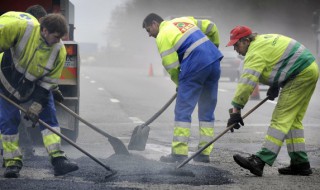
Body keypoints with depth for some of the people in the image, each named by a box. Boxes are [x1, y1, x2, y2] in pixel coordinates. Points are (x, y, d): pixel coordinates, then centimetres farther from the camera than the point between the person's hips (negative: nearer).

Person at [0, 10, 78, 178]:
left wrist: (37, 104, -20)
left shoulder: (59, 51, -22)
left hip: (37, 83, 3)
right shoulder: (22, 27, -35)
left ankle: (58, 159, -7)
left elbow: (49, 81, -14)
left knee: (48, 114, -6)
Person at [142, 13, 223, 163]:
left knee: (183, 110, 0)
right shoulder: (183, 20, 21)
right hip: (214, 61, 8)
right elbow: (211, 28, 22)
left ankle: (179, 153, -3)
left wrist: (180, 84, 13)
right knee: (207, 111, 13)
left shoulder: (162, 37, -1)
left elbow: (172, 67, -3)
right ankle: (205, 153, 15)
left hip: (195, 66, -7)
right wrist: (214, 46, 35)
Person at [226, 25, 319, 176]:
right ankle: (300, 163, 16)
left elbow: (246, 82, -24)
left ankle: (261, 161, -23)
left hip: (301, 75, -10)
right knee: (292, 120, 14)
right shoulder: (263, 39, 14)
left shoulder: (256, 52, -17)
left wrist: (236, 110, -24)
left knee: (281, 118, -16)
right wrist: (275, 86, 15)